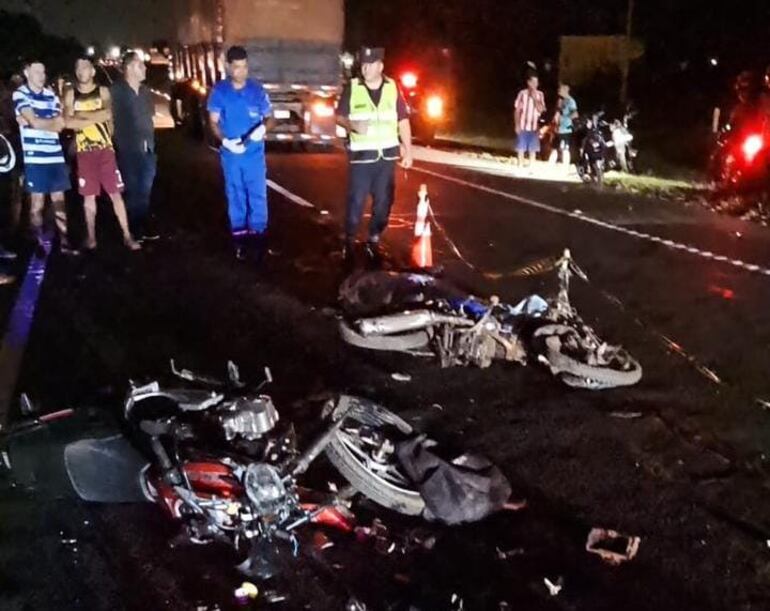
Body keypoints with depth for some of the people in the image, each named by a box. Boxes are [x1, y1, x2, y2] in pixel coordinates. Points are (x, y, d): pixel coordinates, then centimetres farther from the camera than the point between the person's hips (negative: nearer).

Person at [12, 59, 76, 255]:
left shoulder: (51, 94, 12)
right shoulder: (20, 94, -1)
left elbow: (60, 125, 1)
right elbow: (34, 122, -12)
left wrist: (35, 121, -8)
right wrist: (52, 122, 2)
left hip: (55, 155, 4)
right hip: (34, 157, -4)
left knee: (59, 200, 7)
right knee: (37, 202, 2)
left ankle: (64, 242, 13)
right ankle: (39, 245, 10)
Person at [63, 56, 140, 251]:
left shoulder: (103, 91, 4)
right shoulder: (71, 94, 6)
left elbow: (108, 114, -15)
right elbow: (68, 122, -8)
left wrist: (81, 115, -11)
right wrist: (96, 118, -11)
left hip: (105, 149, -1)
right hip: (84, 151, 1)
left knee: (115, 193, 0)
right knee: (88, 196, 6)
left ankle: (127, 235, 3)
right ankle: (91, 236, 14)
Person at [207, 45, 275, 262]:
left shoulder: (257, 89, -3)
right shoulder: (219, 91, -2)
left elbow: (270, 117, 2)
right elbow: (213, 122, 2)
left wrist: (263, 128, -22)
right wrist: (225, 141, -16)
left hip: (255, 153, -1)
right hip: (230, 154, 1)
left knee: (257, 195, -1)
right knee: (235, 196, 11)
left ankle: (257, 236, 10)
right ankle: (239, 236, 22)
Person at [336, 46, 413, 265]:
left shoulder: (393, 88, 2)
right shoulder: (352, 88, -2)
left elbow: (403, 121, 7)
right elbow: (339, 116, 4)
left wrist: (408, 150, 5)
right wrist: (352, 125, -17)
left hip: (387, 155, 2)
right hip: (361, 155, -2)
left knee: (383, 201, 6)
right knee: (356, 201, -3)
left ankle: (374, 241, 19)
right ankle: (349, 241, 11)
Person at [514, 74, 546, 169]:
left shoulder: (540, 95, 4)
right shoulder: (522, 93, -3)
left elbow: (541, 109, -4)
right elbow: (517, 110, -1)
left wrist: (535, 98, -13)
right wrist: (517, 125, -6)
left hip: (534, 127, 2)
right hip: (522, 126, -2)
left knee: (533, 150, 3)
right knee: (521, 149, 1)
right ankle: (520, 168, 9)